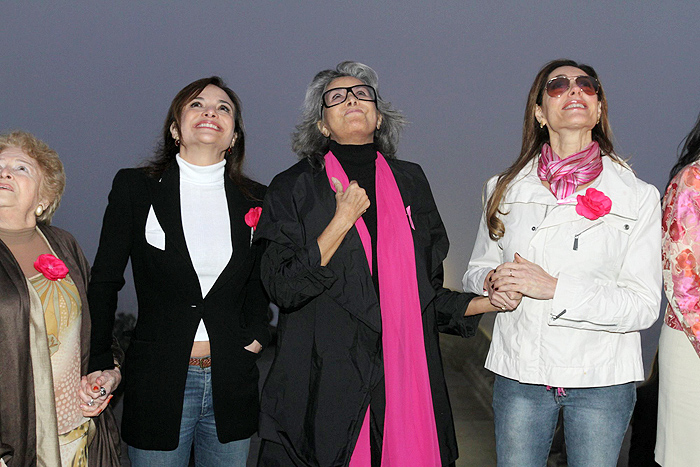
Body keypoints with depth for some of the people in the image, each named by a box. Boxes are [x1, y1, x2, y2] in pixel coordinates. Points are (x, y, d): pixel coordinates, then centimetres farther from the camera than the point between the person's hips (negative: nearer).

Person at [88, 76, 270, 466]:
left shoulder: (255, 199, 5)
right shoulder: (135, 187, -2)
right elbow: (104, 282, 2)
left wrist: (257, 334, 2)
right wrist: (99, 366, -3)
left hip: (231, 382, 3)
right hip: (158, 381, -2)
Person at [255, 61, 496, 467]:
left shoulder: (410, 182, 12)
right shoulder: (294, 187, 2)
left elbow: (426, 292, 15)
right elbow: (283, 289, -9)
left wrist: (481, 303, -1)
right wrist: (343, 219, -13)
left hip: (404, 380, 3)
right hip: (323, 385, -2)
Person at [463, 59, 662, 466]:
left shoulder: (639, 196, -4)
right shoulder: (507, 189, 3)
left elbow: (644, 305, -9)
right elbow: (477, 268, 12)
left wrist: (554, 287, -20)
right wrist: (492, 282, -12)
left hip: (602, 379, -1)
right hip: (519, 373, 1)